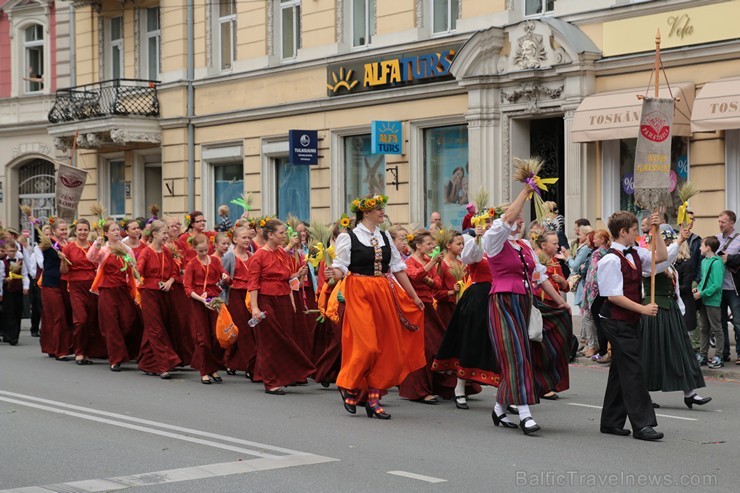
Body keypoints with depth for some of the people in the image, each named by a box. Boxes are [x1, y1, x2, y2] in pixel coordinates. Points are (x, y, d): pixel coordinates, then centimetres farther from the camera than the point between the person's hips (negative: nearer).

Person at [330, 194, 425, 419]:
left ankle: (373, 397, 9)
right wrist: (333, 276, -28)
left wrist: (414, 296, 16)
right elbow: (340, 268, -5)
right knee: (366, 345, -13)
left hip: (385, 295, 6)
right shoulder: (349, 238, -3)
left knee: (385, 346, 2)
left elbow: (398, 268, 16)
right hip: (360, 295, -6)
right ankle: (349, 387, 11)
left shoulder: (384, 238, 13)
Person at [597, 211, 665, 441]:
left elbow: (661, 256, 15)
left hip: (630, 320, 10)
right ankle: (642, 424, -9)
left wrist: (656, 230, 5)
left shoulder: (635, 254, 9)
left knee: (621, 370, 13)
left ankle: (611, 422, 21)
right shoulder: (611, 260, -17)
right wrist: (642, 309, -18)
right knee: (632, 370, -10)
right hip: (616, 321, -9)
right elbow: (614, 296, -19)